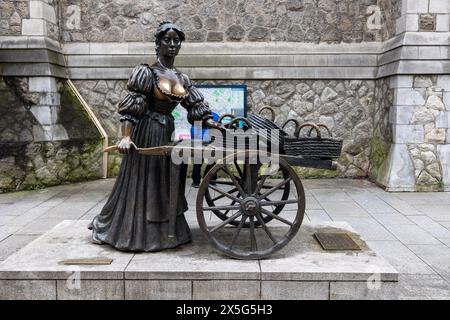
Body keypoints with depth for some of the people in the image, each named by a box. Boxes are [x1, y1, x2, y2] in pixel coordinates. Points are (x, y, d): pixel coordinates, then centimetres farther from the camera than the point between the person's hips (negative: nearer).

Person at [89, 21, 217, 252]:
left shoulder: (182, 78, 9)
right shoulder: (147, 72, -9)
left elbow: (196, 106, 10)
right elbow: (130, 107, -14)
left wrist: (215, 125, -1)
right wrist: (126, 137, -25)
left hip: (168, 133, 6)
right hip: (146, 133, -6)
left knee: (164, 182, 13)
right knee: (141, 183, 3)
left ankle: (163, 231, 28)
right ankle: (134, 233, 19)